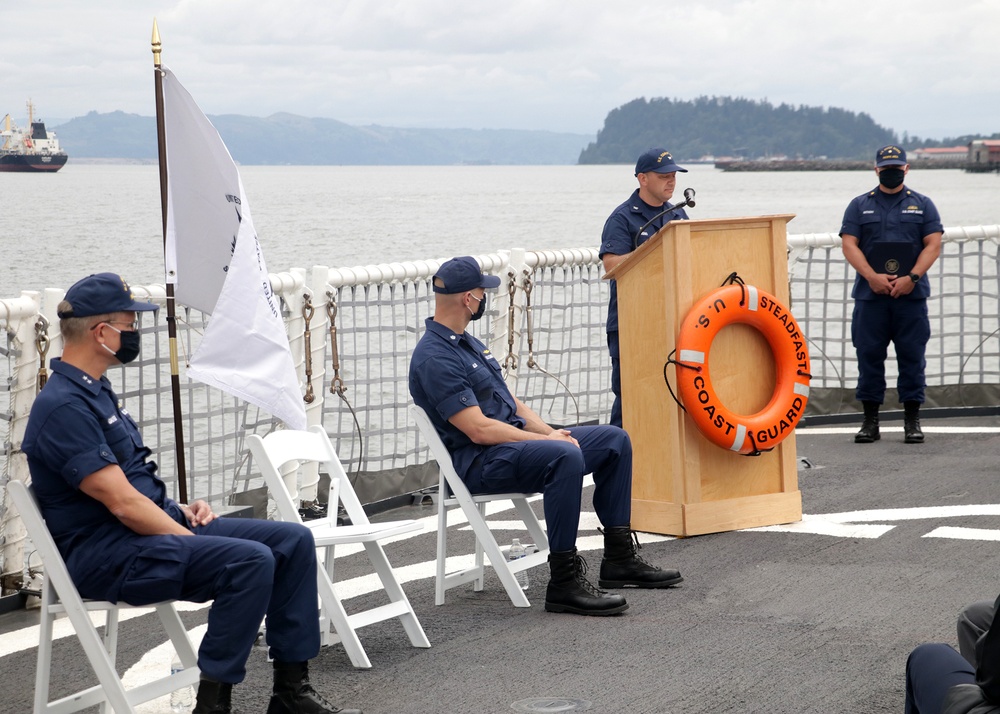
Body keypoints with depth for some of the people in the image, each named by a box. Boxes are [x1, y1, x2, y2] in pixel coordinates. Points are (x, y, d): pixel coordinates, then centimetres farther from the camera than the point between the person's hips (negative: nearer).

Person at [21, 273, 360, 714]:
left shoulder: (93, 391, 16)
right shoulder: (64, 406, -18)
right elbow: (122, 503, -21)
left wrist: (182, 510, 8)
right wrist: (194, 544, -15)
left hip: (159, 525, 10)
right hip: (105, 554, -10)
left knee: (293, 541, 0)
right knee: (250, 560, -29)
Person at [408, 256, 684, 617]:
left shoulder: (468, 343, 17)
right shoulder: (434, 358, -17)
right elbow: (479, 429, -22)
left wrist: (551, 433, 3)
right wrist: (548, 440, -16)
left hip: (515, 439, 11)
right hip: (479, 464, -11)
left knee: (614, 441, 7)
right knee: (566, 457, -36)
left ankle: (619, 558, 10)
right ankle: (564, 582, -31)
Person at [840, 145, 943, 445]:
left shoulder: (922, 205, 10)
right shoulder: (860, 206, 10)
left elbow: (933, 244, 3)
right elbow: (849, 244, 2)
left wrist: (912, 278, -11)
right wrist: (872, 277, -12)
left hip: (911, 296, 0)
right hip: (870, 296, 0)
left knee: (912, 356, 0)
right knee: (869, 356, 0)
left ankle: (912, 420, 6)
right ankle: (870, 420, 7)